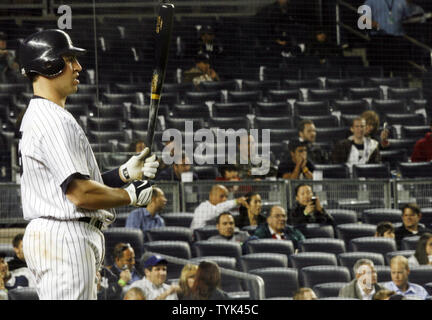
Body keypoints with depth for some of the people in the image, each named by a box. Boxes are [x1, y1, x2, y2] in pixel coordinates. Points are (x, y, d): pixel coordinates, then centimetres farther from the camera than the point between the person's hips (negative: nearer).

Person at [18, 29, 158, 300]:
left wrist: (125, 173, 8)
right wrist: (131, 195, -7)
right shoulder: (54, 121, -15)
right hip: (64, 237, -11)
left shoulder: (37, 117, 20)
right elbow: (80, 193, -21)